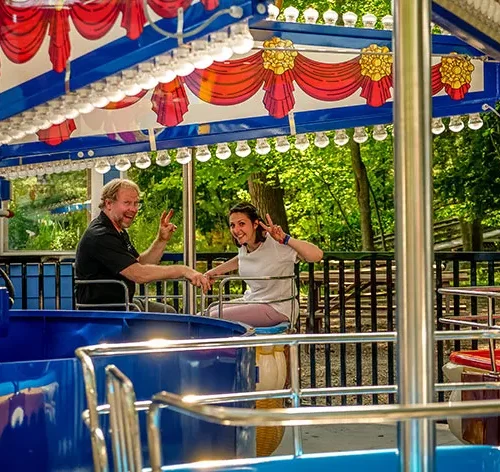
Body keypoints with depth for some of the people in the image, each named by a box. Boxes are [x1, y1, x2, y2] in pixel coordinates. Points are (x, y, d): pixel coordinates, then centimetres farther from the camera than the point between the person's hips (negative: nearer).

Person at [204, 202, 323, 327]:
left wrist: (286, 239, -44)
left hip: (276, 308, -8)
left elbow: (317, 255, -35)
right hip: (251, 301, 8)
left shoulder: (276, 244, -23)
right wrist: (215, 271, 24)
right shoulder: (244, 244, 1)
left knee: (215, 317, -16)